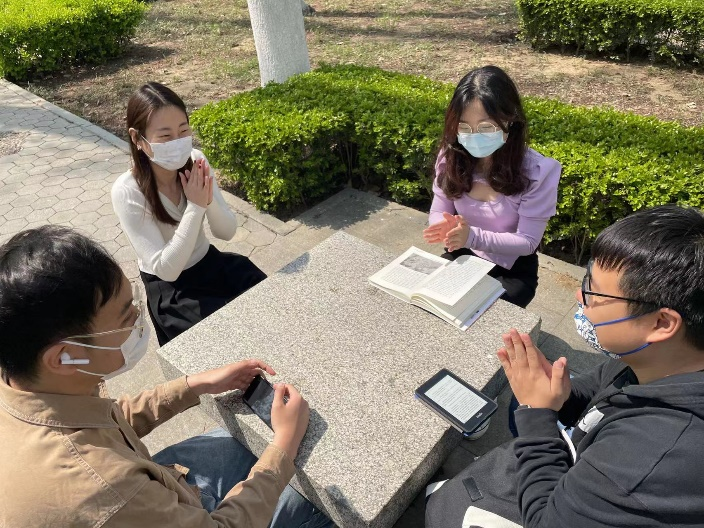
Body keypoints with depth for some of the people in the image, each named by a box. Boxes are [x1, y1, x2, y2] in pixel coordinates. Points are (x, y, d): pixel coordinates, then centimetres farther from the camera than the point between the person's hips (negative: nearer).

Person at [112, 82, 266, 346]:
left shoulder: (195, 161, -12)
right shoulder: (127, 192, -24)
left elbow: (227, 232, -7)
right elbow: (166, 270, -25)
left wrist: (208, 200, -27)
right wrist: (195, 207, -31)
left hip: (210, 262, 4)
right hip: (169, 287, -4)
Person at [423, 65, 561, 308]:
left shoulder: (537, 171, -21)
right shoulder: (451, 157, -10)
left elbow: (527, 242, -18)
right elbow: (438, 212, -2)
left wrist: (473, 235, -34)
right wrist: (446, 228, -28)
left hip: (511, 270, -3)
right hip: (461, 256, 4)